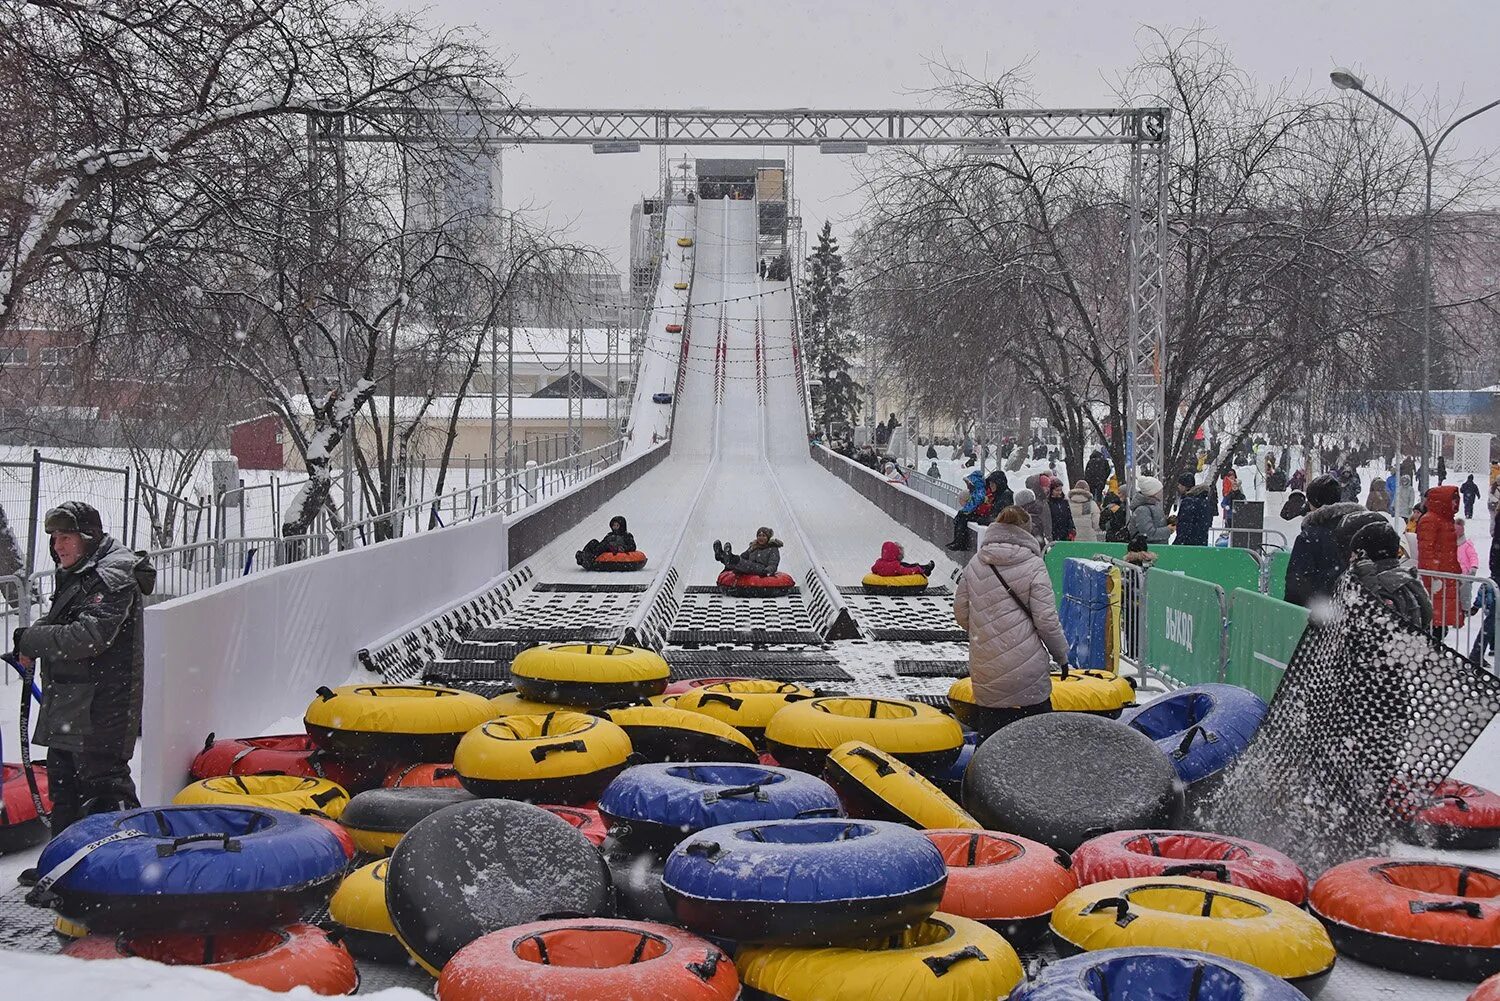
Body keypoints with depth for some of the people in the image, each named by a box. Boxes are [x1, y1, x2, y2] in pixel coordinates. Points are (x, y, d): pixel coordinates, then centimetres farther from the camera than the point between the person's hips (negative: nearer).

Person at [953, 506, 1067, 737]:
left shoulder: (974, 565, 4)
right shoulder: (1033, 566, -9)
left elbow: (961, 612, 8)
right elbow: (1046, 620, -10)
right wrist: (1062, 655, 4)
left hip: (986, 671, 4)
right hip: (1026, 669, -4)